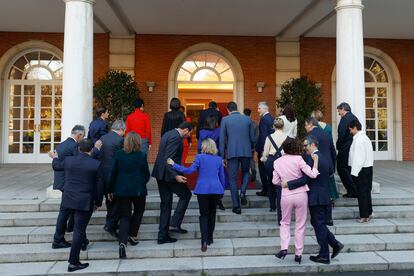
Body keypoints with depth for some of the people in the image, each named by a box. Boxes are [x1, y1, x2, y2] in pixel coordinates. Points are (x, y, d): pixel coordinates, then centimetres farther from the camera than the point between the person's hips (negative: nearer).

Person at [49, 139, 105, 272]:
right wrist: (98, 202, 6)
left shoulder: (68, 160, -2)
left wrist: (55, 157, 44)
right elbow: (100, 186, -7)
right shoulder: (96, 164, -12)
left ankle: (82, 242, 49)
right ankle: (73, 262, 5)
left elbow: (56, 166, 21)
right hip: (85, 202, -5)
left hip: (69, 200, 5)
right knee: (79, 230, 1)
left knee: (79, 226, 30)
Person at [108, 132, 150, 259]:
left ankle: (122, 242, -10)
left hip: (121, 190, 2)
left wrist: (110, 190, 12)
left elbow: (113, 173, 4)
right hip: (138, 189, -2)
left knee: (124, 216, 5)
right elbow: (146, 174, 2)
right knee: (139, 211, 22)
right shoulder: (141, 155, -5)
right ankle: (132, 236, 22)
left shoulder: (118, 154, 0)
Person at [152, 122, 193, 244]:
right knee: (186, 194, 9)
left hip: (161, 174, 10)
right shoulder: (176, 137, -15)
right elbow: (168, 158, -23)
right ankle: (175, 224, 7)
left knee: (166, 204, 13)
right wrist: (175, 176, -26)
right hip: (168, 174, -9)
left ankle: (163, 235, 17)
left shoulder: (168, 134, 16)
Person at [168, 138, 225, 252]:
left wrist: (174, 164, -4)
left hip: (203, 190, -3)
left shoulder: (200, 157, -2)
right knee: (212, 213, 16)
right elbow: (222, 177, 13)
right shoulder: (219, 159, 9)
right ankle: (210, 238, 23)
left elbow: (190, 170, -10)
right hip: (216, 189, 3)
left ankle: (204, 240, -8)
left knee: (204, 214, 4)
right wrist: (222, 192, 24)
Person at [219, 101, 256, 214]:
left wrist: (222, 155, 4)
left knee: (233, 178, 6)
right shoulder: (247, 119, 7)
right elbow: (252, 137, 9)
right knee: (246, 172, 25)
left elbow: (222, 139, -1)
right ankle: (243, 192, -1)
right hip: (246, 151, 2)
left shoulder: (225, 120, 0)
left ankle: (236, 206, 7)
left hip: (232, 152, -2)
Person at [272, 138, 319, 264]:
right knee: (300, 225, 12)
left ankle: (283, 248, 7)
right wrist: (315, 161, -5)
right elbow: (312, 175, -15)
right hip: (300, 194, -2)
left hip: (286, 195, 2)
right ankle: (298, 253, 17)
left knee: (285, 222, 21)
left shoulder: (277, 162, -1)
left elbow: (275, 181, 2)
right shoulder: (298, 159, -12)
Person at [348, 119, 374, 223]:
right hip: (368, 167, 9)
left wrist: (354, 172, -18)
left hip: (361, 169, -9)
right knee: (367, 191, 16)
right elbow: (370, 155, 16)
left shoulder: (358, 139, -16)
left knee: (362, 192, -2)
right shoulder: (365, 137, 13)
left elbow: (358, 157, -21)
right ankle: (369, 213, 25)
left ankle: (364, 216, 4)